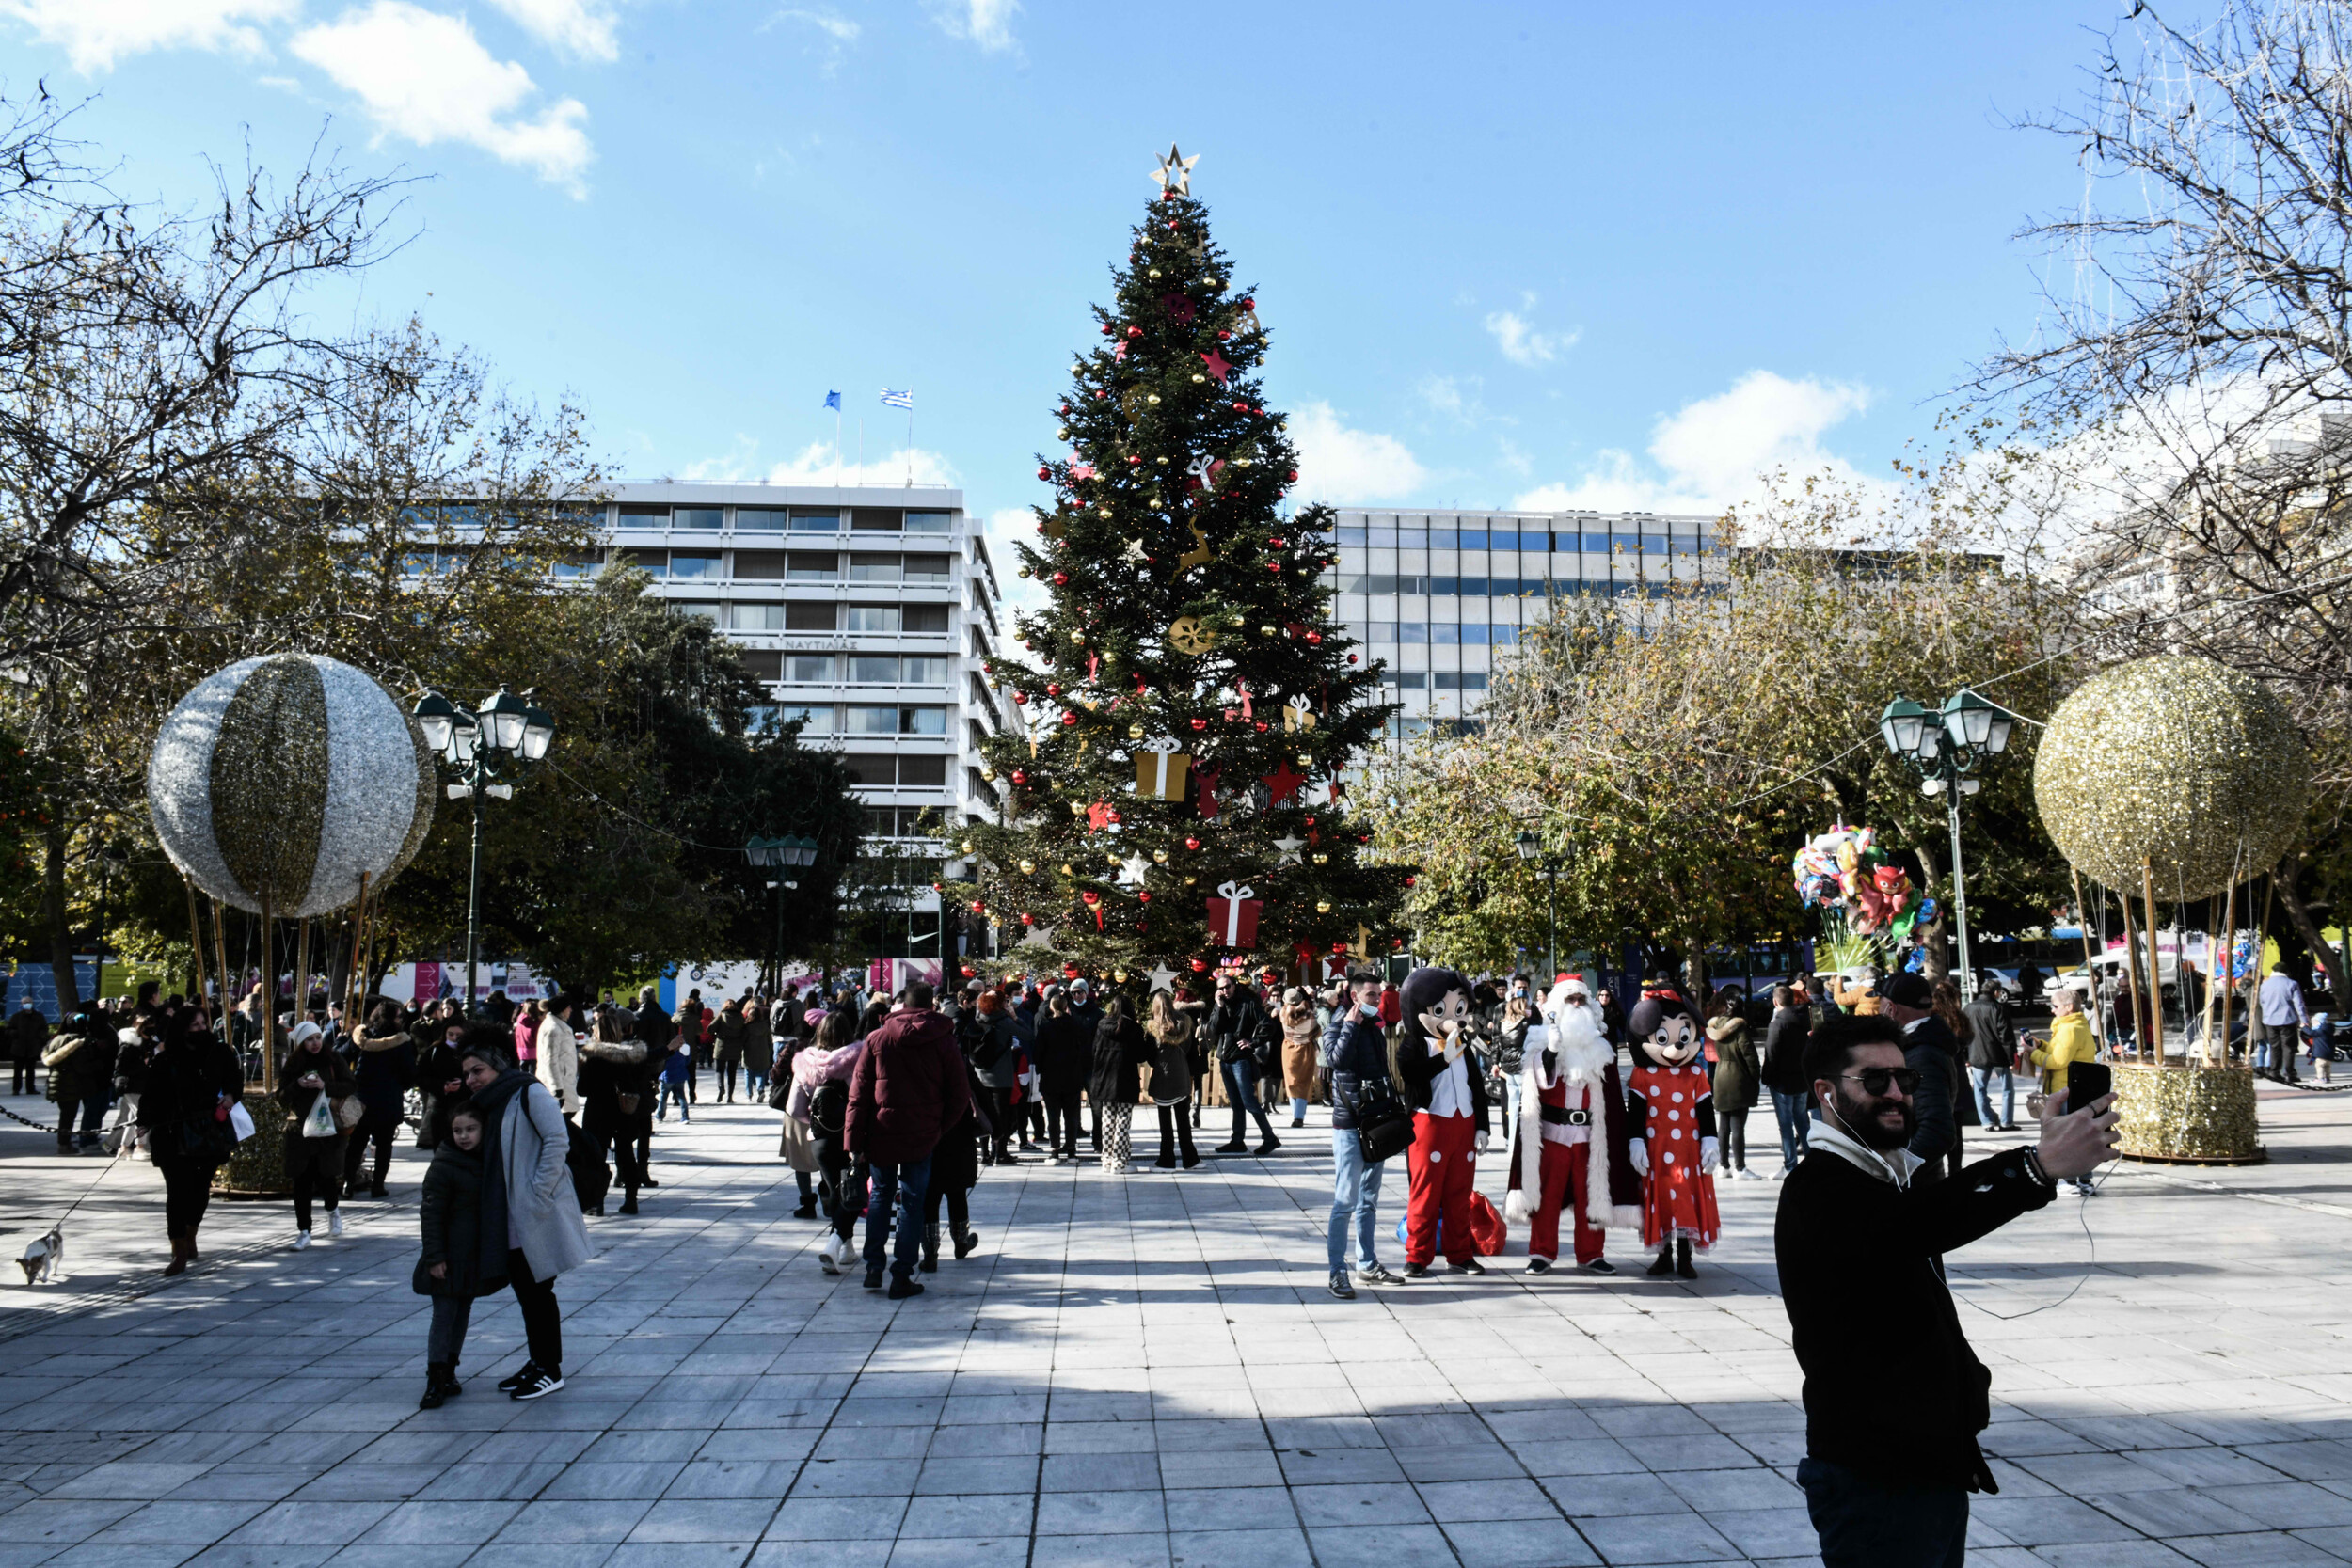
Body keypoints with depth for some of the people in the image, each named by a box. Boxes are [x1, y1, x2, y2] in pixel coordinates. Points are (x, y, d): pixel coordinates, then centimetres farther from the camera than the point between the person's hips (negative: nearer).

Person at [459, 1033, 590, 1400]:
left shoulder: (529, 1092, -11)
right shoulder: (491, 1104, 15)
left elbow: (557, 1140, -19)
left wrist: (539, 1191, -21)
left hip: (538, 1216, -9)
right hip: (510, 1219, 9)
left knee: (538, 1290, -1)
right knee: (523, 1290, 14)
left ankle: (550, 1370, 10)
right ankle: (537, 1362, 26)